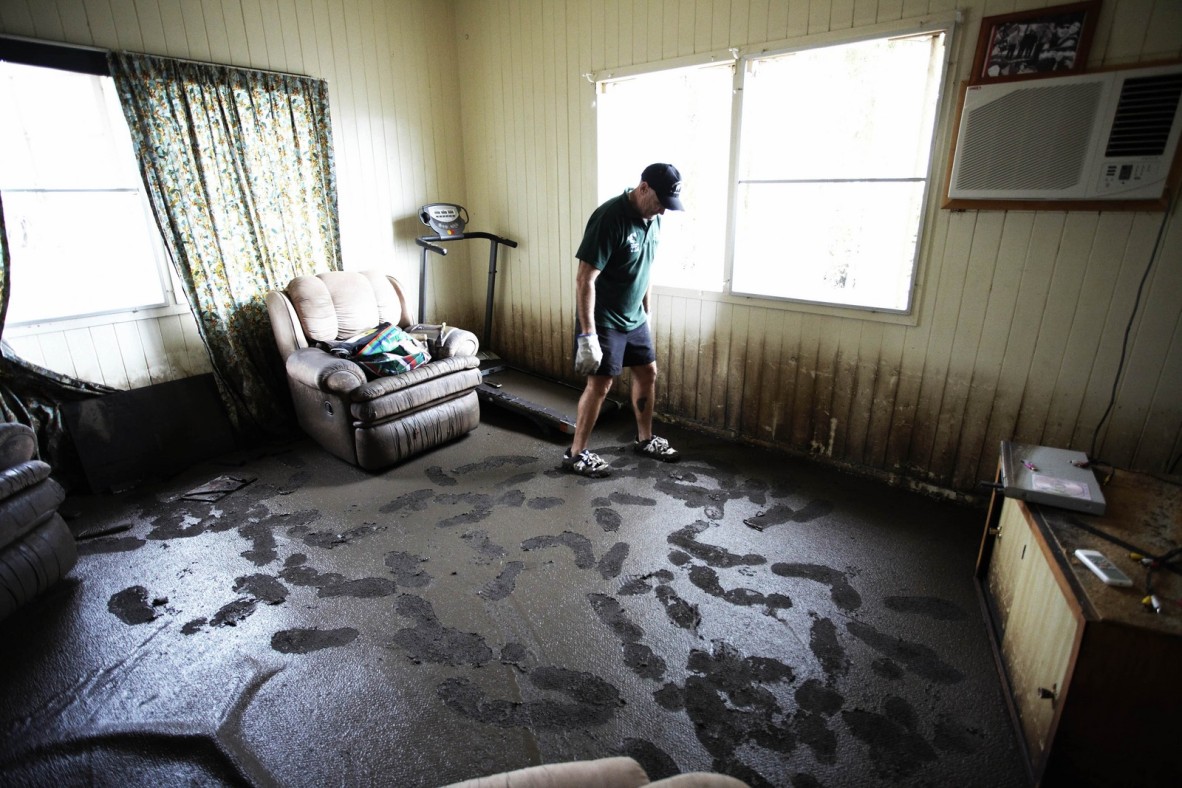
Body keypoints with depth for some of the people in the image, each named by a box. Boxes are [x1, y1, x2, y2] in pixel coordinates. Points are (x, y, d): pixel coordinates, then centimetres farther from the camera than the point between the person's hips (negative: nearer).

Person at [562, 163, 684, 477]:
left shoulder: (653, 219, 2)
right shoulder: (609, 218, -24)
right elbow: (584, 279, -26)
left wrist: (646, 312, 19)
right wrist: (588, 335, -28)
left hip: (634, 317, 8)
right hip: (603, 320, -8)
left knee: (648, 373, 14)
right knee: (600, 383, -5)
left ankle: (645, 439, 32)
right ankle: (576, 453, 11)